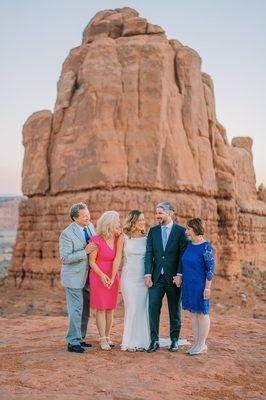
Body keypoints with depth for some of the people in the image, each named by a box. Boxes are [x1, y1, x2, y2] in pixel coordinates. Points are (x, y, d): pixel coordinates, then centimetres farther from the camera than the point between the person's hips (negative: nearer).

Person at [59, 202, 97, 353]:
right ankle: (73, 342, 2)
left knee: (85, 310, 14)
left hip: (87, 276, 7)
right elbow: (65, 258, -21)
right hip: (74, 277, -7)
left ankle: (80, 338, 26)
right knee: (76, 309, -6)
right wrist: (85, 251, -25)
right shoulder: (67, 234, -18)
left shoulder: (90, 226, 4)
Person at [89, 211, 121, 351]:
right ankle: (102, 339, 7)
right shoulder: (97, 240, -13)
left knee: (110, 309, 9)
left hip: (113, 277, 5)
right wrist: (102, 275, -17)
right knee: (101, 308, 0)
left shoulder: (118, 239, 1)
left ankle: (107, 337, 19)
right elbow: (91, 261, -9)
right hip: (98, 276, -5)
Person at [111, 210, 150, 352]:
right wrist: (112, 277, -3)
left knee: (143, 310, 4)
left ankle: (142, 341, 15)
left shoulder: (147, 238, 5)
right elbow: (118, 258, 0)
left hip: (144, 278, 2)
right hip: (128, 278, -2)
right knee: (132, 310, -1)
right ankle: (130, 342, 10)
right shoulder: (123, 238, -1)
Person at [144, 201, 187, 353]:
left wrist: (179, 275, -13)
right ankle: (154, 341, 2)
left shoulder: (181, 231, -2)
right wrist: (148, 274, -5)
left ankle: (174, 340, 19)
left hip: (173, 277, -3)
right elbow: (149, 254, 3)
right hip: (156, 277, 3)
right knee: (153, 308, -5)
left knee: (175, 310, 7)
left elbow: (183, 254, -6)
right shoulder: (153, 231, 9)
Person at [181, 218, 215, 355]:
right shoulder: (189, 244, 6)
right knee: (192, 313, 12)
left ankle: (202, 345, 13)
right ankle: (197, 343, 21)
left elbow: (210, 269, -14)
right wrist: (181, 278, 14)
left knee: (202, 313, 3)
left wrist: (207, 288, -16)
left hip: (200, 285, -7)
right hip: (188, 285, 7)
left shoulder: (206, 247, -14)